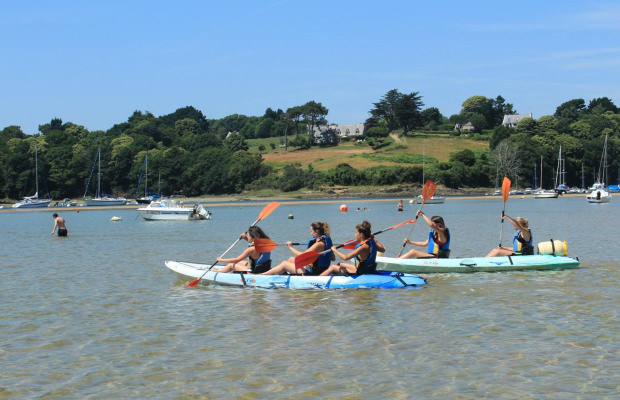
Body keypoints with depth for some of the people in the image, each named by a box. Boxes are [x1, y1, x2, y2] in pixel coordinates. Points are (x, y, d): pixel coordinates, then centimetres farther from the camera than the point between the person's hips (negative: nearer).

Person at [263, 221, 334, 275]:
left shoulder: (319, 244, -24)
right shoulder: (325, 241, 4)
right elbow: (333, 258, 13)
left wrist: (291, 247, -11)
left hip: (312, 272, -10)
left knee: (284, 264, 2)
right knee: (291, 259, 24)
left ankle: (262, 275, 16)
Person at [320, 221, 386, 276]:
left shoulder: (363, 247, -30)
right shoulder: (373, 241, -6)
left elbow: (345, 257, -30)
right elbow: (383, 250, 15)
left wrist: (335, 250, -14)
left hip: (360, 273, -9)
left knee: (333, 267, 2)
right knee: (340, 264, 27)